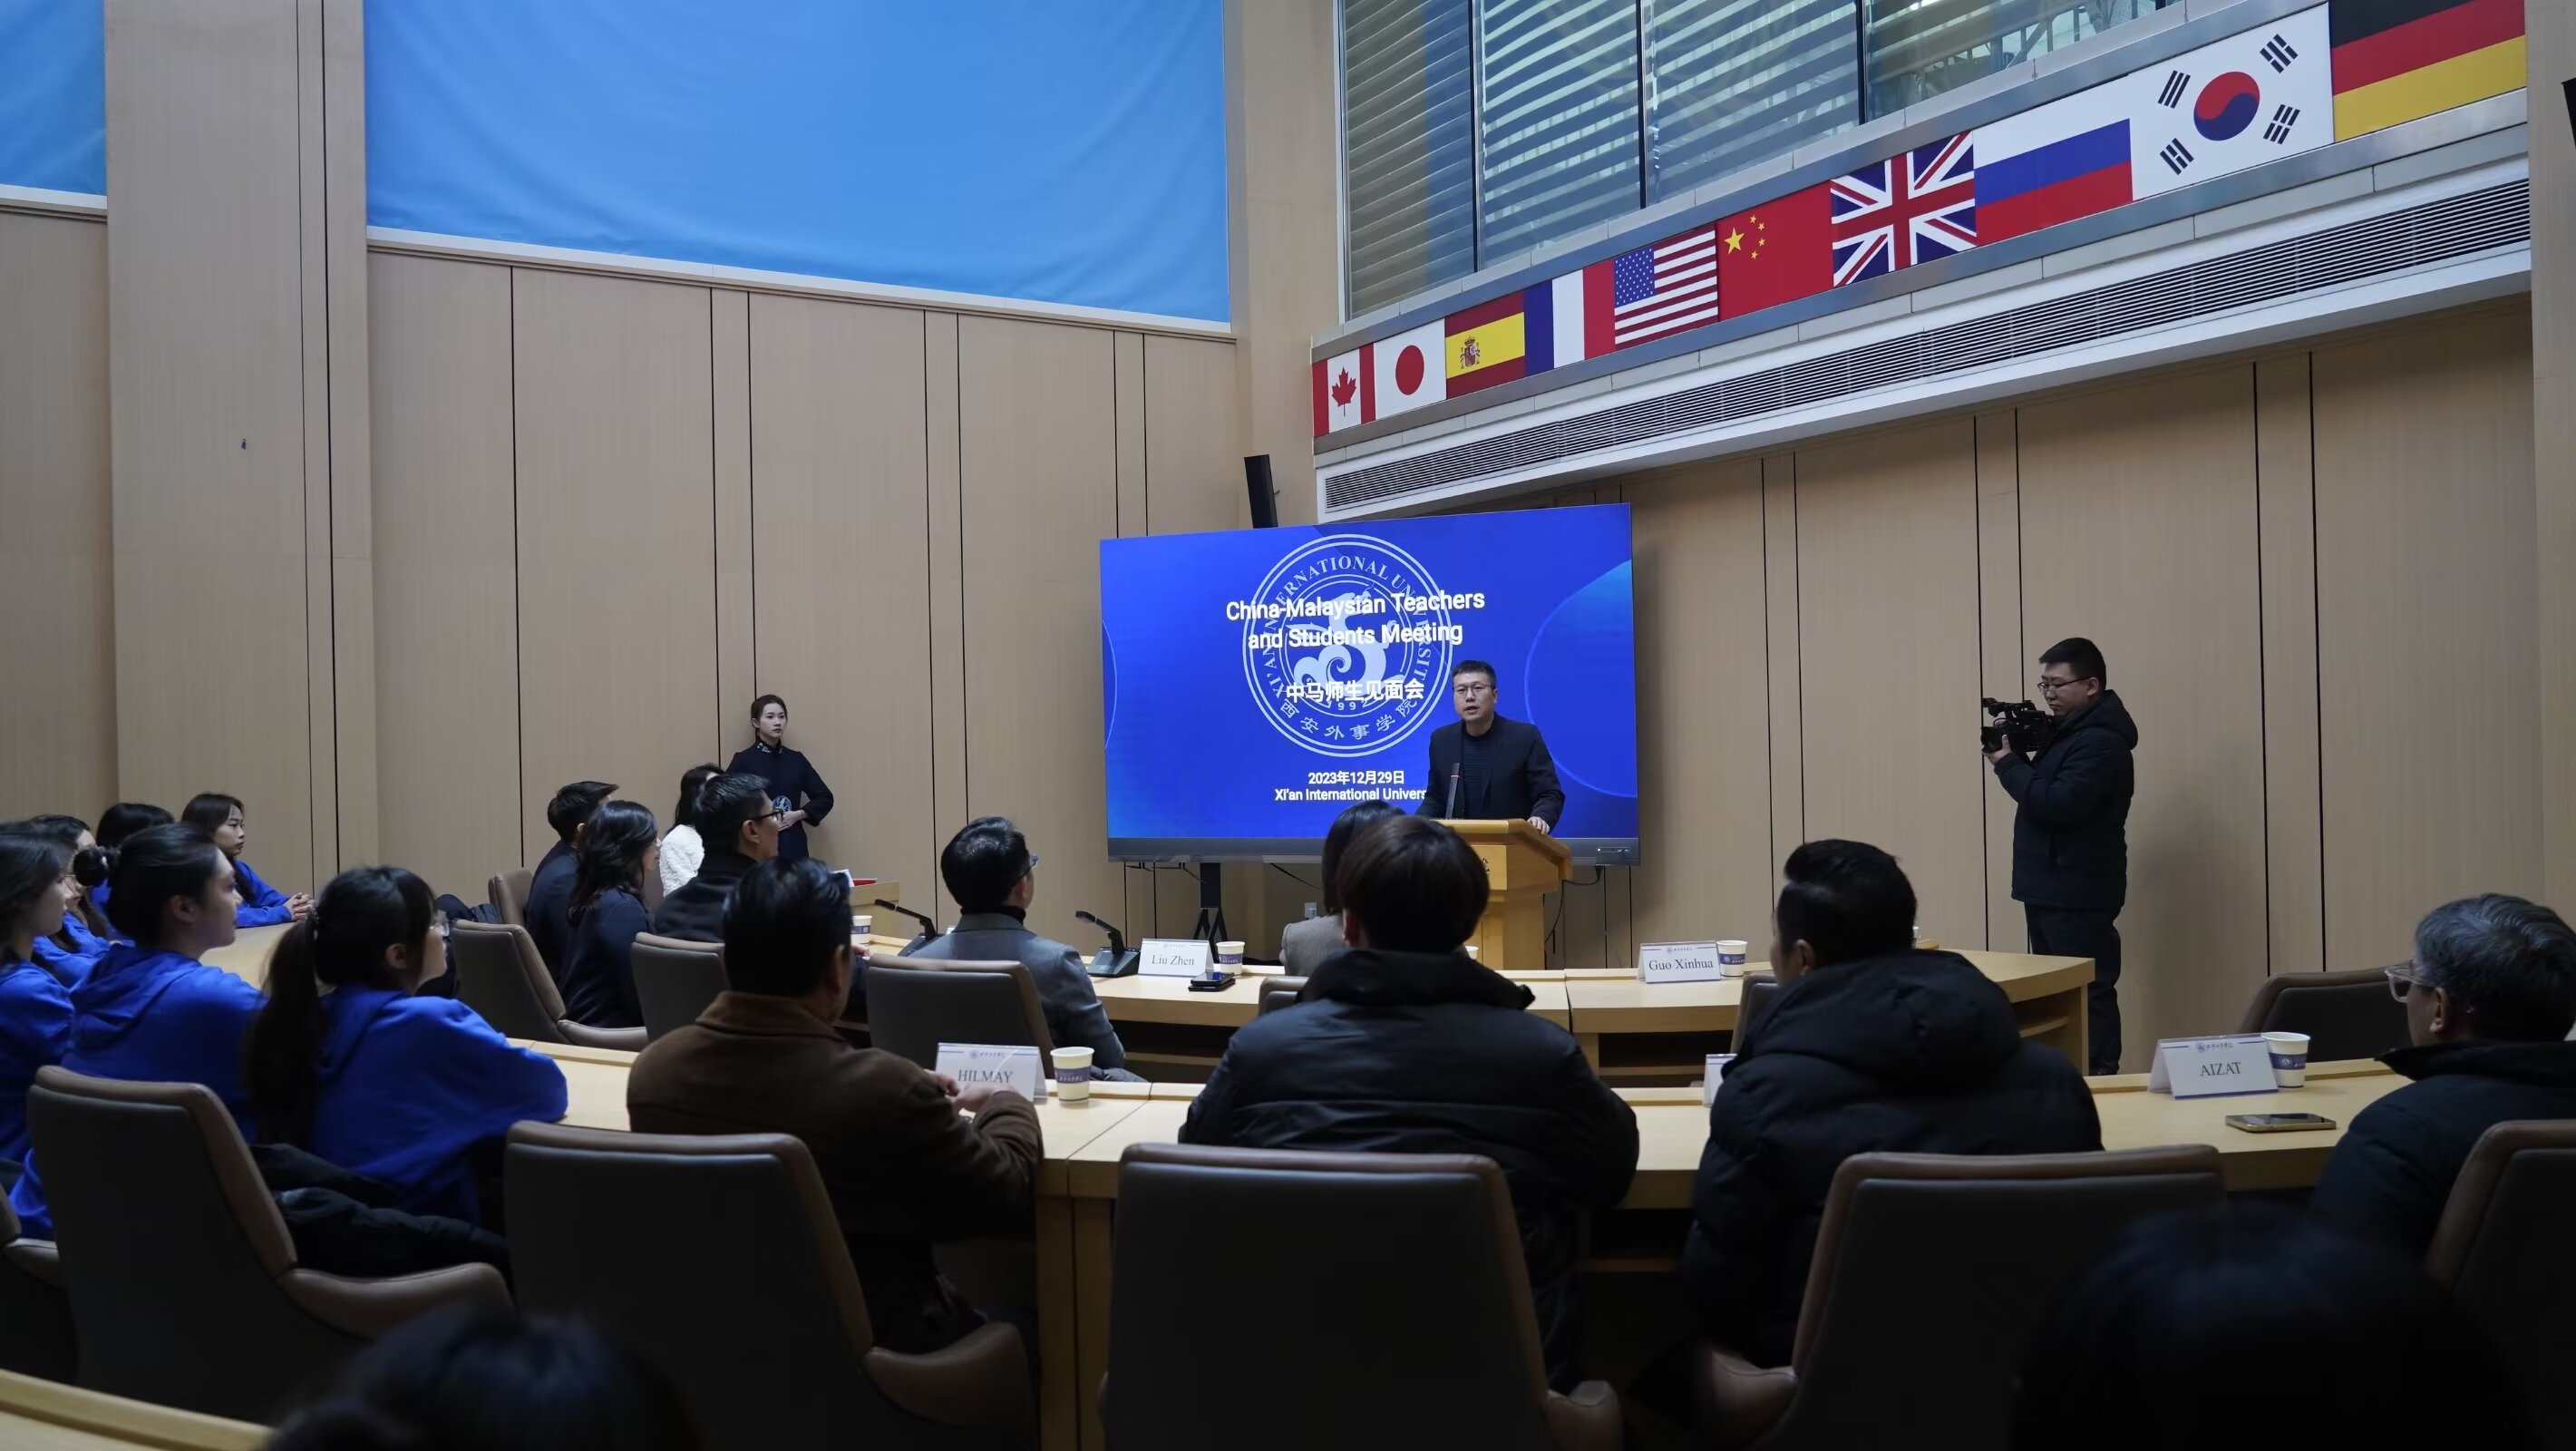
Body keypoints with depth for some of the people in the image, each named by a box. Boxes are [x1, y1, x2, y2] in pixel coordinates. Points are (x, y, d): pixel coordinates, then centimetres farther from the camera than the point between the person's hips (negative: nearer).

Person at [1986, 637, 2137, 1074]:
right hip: (2052, 888, 10)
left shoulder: (2100, 741, -16)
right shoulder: (2071, 731, 16)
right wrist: (2016, 755, 0)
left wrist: (2007, 763, -14)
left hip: (2078, 894, -10)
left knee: (2088, 995, -8)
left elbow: (2058, 803, -26)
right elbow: (2046, 791, 17)